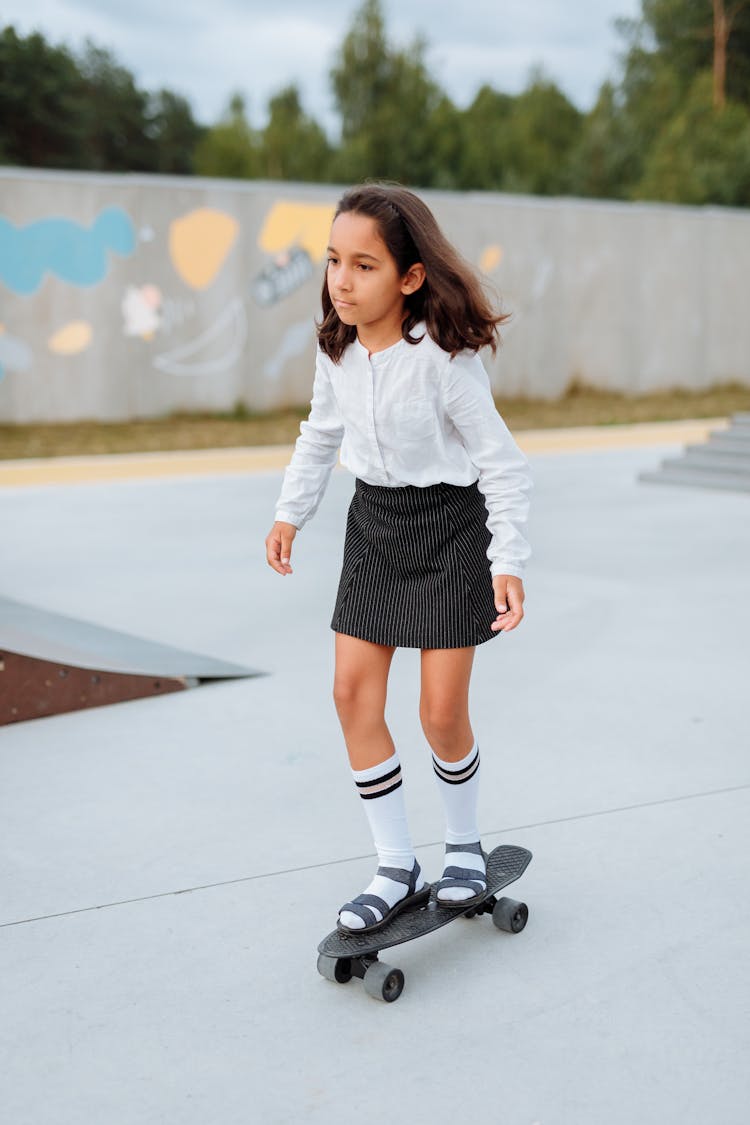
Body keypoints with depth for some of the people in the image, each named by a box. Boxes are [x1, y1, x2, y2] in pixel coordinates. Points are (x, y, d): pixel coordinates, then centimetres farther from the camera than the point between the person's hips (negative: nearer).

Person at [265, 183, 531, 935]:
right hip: (374, 521, 6)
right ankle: (397, 870, 14)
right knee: (353, 694, 0)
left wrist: (509, 561, -20)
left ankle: (463, 842, 27)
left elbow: (502, 463, -16)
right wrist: (290, 513, 14)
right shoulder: (338, 348, -4)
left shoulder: (444, 358, -22)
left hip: (448, 525, -6)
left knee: (442, 712, -3)